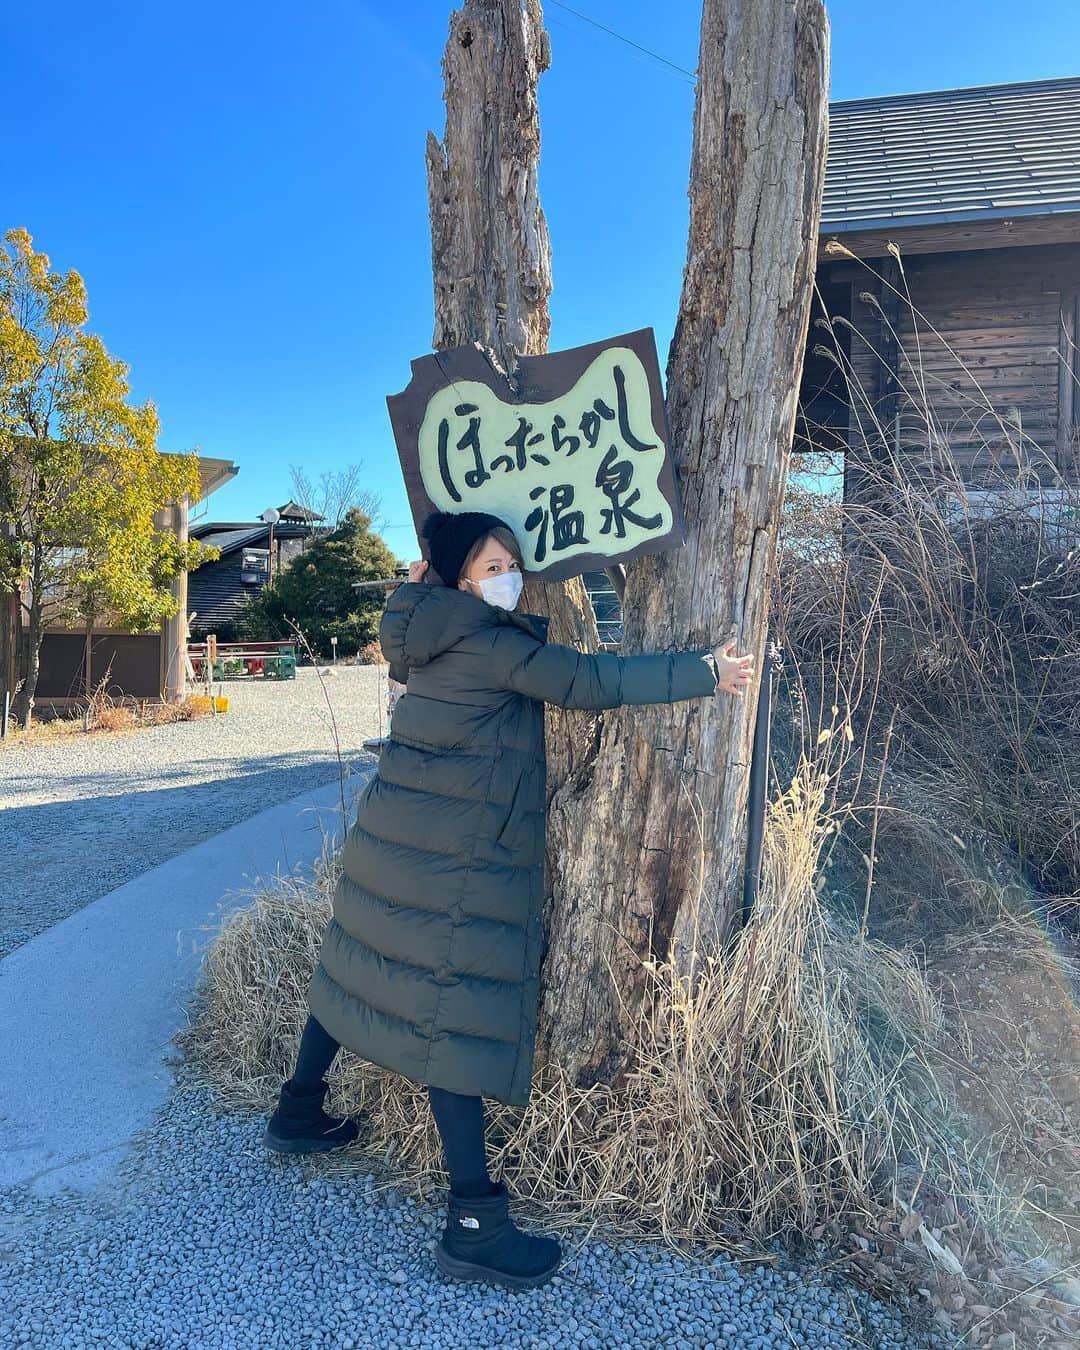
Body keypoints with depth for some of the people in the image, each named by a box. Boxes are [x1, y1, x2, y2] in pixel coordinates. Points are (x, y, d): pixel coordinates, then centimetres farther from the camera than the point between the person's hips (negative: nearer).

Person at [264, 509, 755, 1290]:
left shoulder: (434, 636, 10)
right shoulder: (488, 642, -16)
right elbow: (590, 682, -18)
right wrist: (704, 673, -12)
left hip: (397, 831, 10)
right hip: (453, 858, -10)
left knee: (361, 967, 22)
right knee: (454, 1012, -7)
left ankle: (299, 1112, 42)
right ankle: (476, 1225, 1)